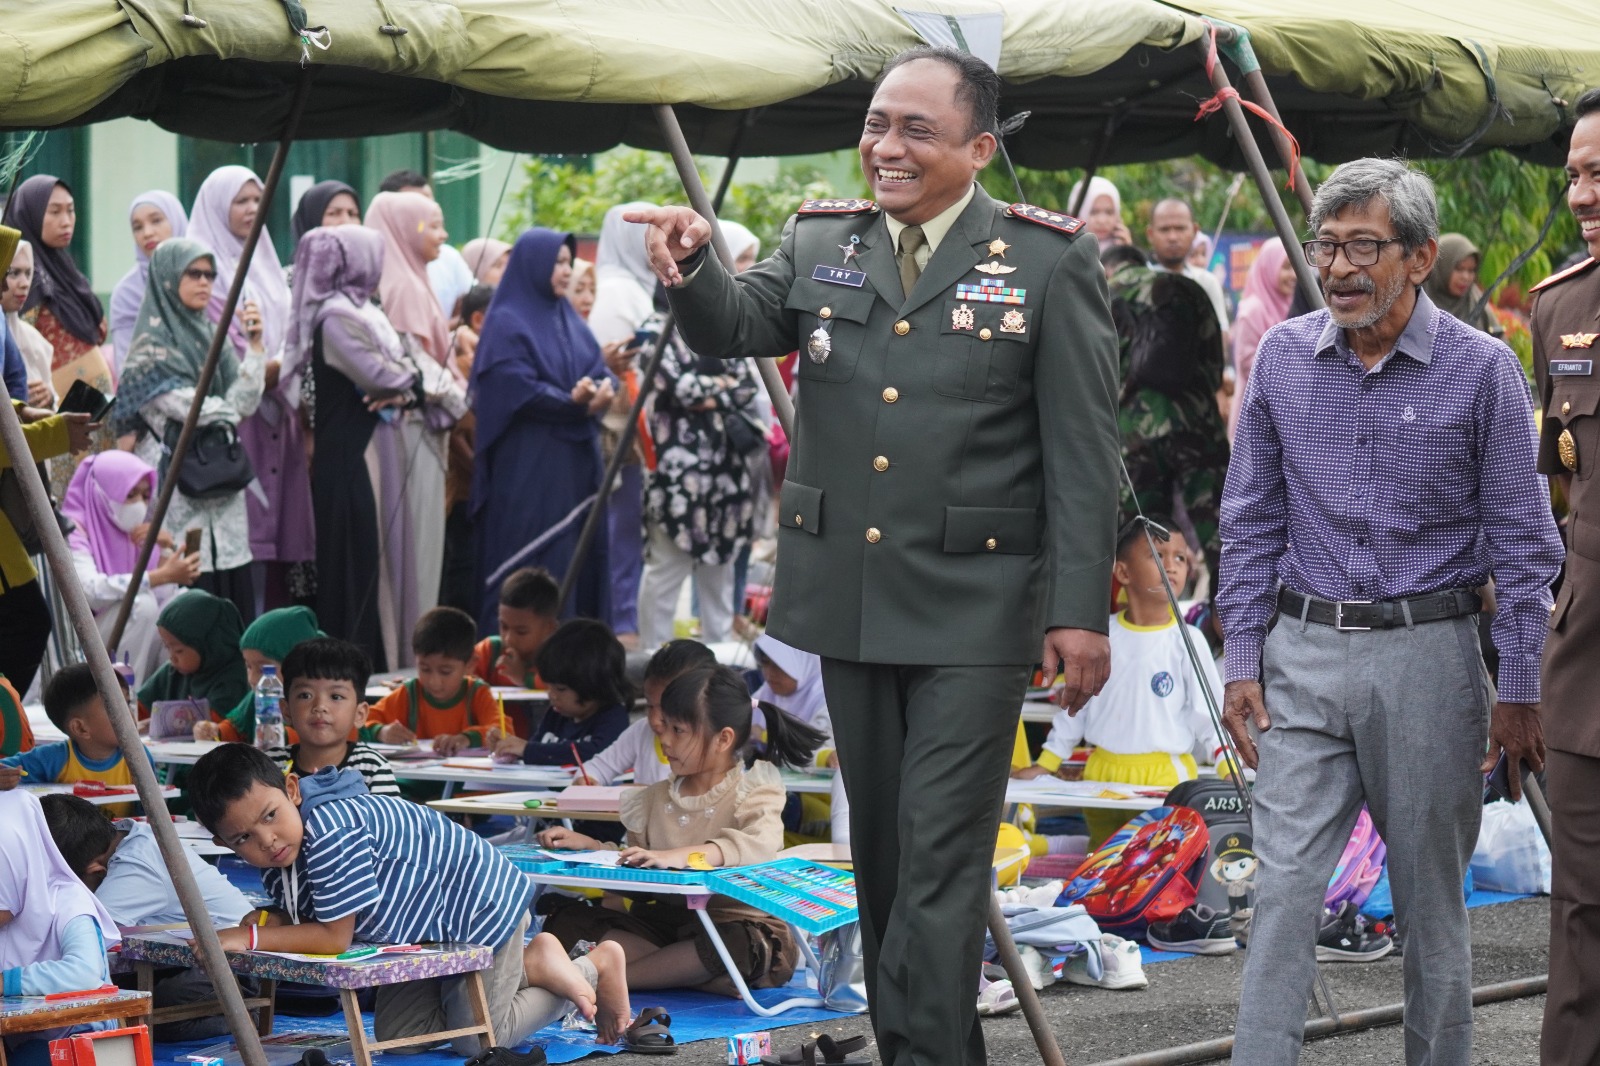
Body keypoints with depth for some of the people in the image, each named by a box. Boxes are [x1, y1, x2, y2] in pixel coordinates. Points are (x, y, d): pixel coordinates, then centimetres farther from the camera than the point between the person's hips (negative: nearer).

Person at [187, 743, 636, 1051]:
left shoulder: (330, 830, -37)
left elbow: (336, 937, -33)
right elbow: (305, 917, -2)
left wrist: (249, 939, -33)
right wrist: (268, 921, -23)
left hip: (481, 904, -9)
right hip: (423, 924, 9)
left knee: (477, 1043, 0)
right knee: (397, 1037, 13)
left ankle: (596, 967, 16)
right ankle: (526, 965, 22)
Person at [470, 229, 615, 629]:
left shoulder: (569, 320, 18)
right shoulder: (506, 324, -6)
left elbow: (598, 370, 10)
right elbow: (517, 389, -16)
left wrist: (601, 390, -13)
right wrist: (573, 402, -19)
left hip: (577, 462, 8)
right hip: (528, 465, -8)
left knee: (581, 556, 6)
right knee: (532, 566, -8)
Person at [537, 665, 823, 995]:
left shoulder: (751, 792, -6)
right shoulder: (655, 799, 12)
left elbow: (762, 843, -29)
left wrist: (678, 856, -42)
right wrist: (589, 846, 0)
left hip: (738, 921, -5)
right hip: (668, 917, 5)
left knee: (739, 944, -41)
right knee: (567, 921, -8)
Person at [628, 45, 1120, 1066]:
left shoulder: (1050, 263, -5)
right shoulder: (820, 245, 9)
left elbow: (1083, 452, -7)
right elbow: (733, 326, -6)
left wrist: (1082, 609, -12)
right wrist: (691, 267, -29)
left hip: (974, 609, -5)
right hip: (851, 599, 5)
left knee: (940, 854, -7)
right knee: (880, 844, 14)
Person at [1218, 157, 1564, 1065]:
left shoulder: (1481, 369, -6)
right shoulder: (1283, 358, 2)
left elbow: (1523, 542, -2)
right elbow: (1252, 522, 9)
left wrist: (1520, 691, -4)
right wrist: (1243, 662, 3)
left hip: (1427, 659, -2)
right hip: (1304, 658, 2)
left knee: (1432, 896, 9)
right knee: (1284, 889, -4)